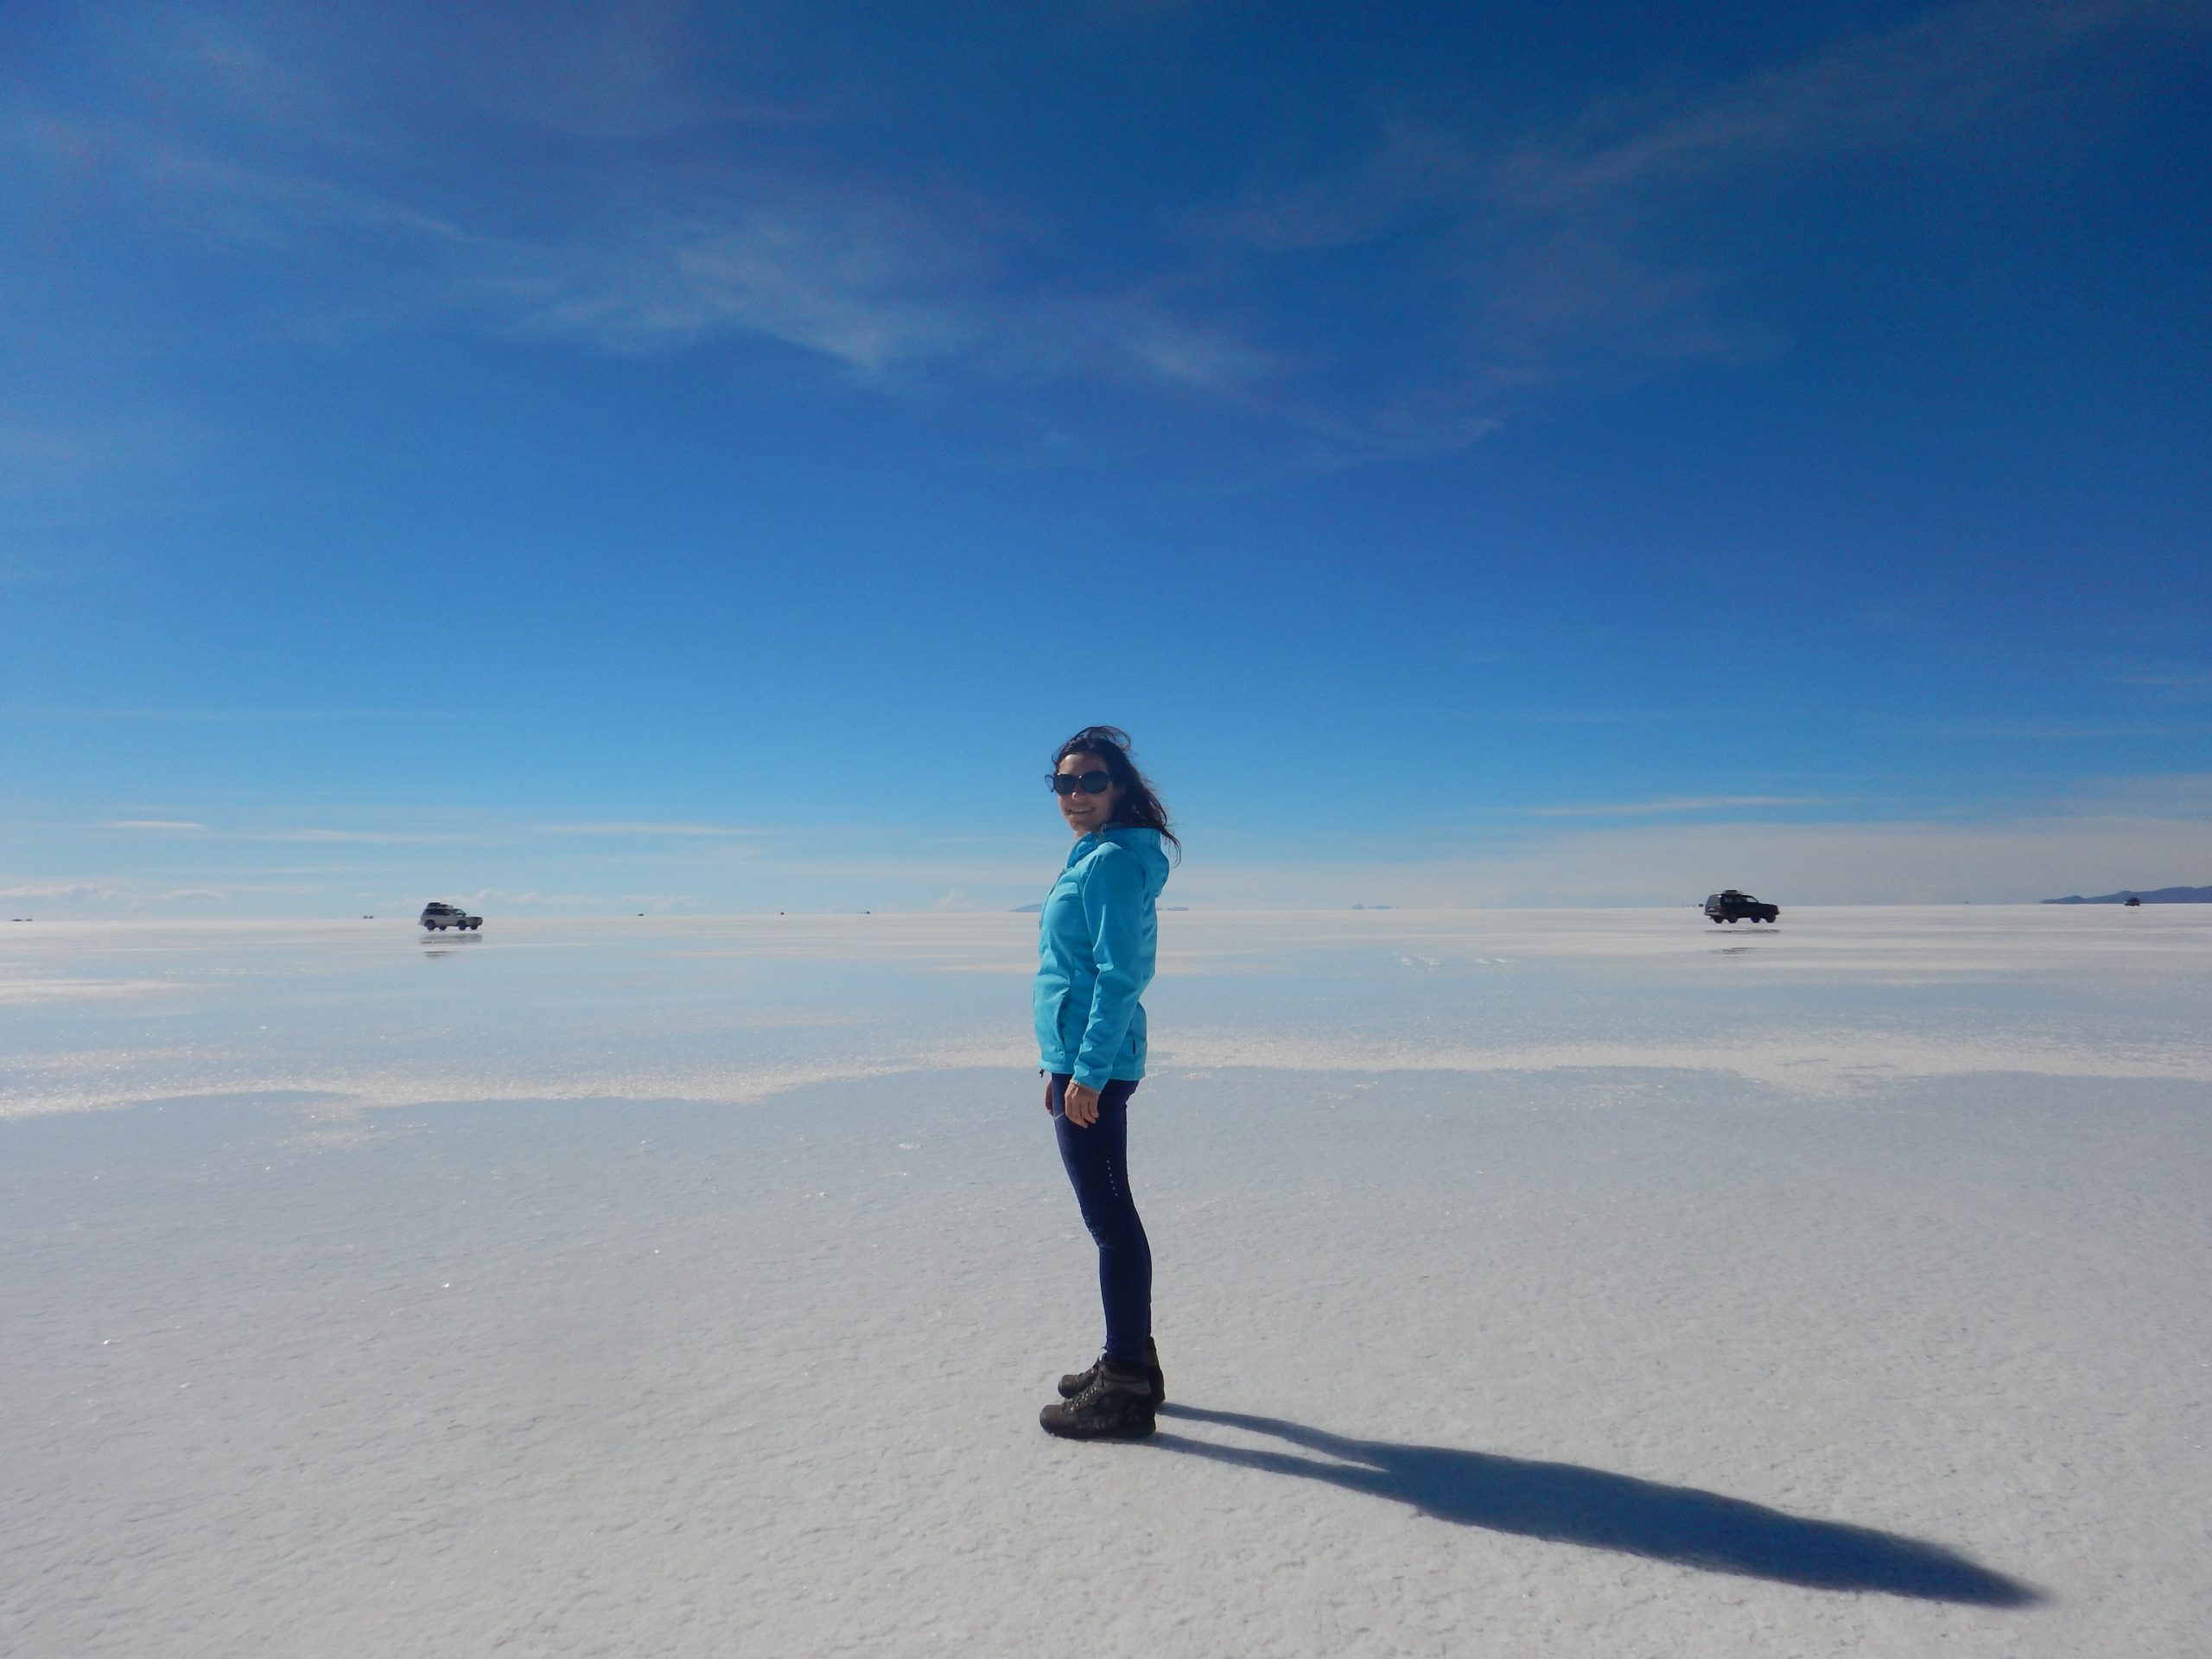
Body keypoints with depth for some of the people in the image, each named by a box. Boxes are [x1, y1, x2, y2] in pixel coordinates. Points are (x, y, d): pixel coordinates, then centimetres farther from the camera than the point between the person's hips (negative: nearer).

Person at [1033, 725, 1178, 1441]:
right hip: (1079, 1059, 10)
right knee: (1110, 1215, 17)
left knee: (1109, 1217, -3)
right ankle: (1131, 1362, 29)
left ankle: (1124, 1390, 6)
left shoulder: (1114, 862, -14)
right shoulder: (1090, 859, 16)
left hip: (1097, 1061, -10)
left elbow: (1119, 976, -19)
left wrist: (1088, 1072, -22)